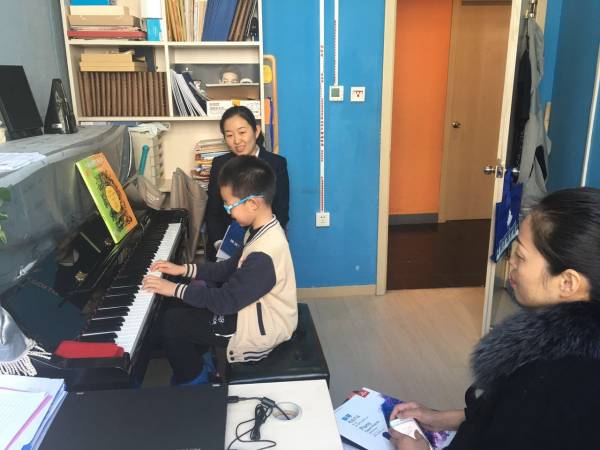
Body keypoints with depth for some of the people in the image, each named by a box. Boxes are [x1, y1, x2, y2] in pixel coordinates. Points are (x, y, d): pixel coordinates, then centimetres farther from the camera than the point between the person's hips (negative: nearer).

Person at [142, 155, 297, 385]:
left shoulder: (264, 254, -33)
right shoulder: (263, 230, -2)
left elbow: (226, 301, -27)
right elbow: (231, 268, 8)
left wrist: (174, 288, -18)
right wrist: (185, 269, 3)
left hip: (260, 330, -9)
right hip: (253, 307, 9)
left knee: (172, 321, -4)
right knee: (189, 302, 15)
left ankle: (192, 380, 18)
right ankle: (198, 362, 29)